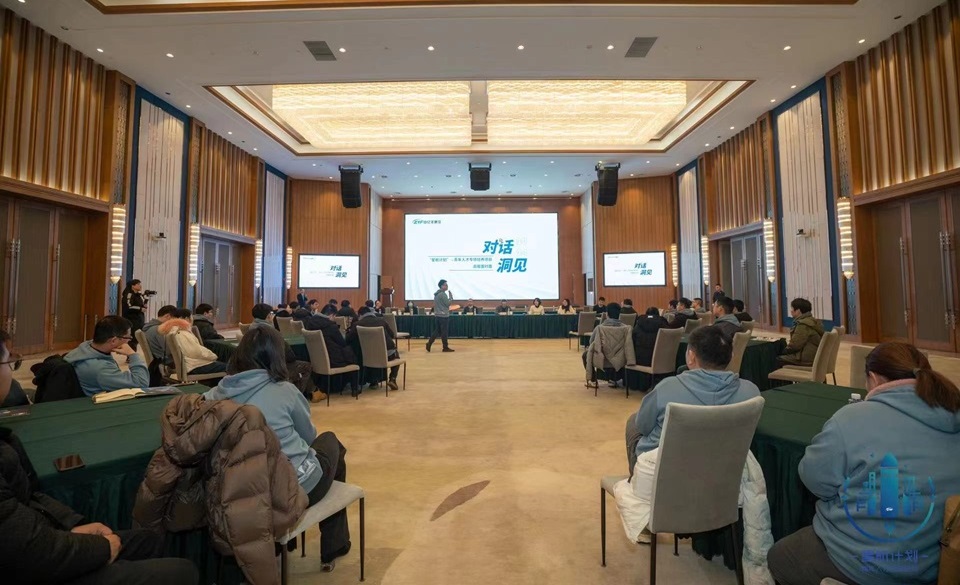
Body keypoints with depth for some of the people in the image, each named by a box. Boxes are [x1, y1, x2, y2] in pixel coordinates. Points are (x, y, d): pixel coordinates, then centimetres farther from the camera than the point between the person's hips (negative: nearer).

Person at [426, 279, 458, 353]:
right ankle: (445, 347, 6)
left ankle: (429, 343, 3)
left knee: (436, 331, 13)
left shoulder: (436, 294, 13)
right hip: (443, 316, -9)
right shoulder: (443, 294, -16)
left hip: (437, 315, 9)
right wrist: (450, 295, -5)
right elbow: (448, 304, -14)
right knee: (444, 332, -1)